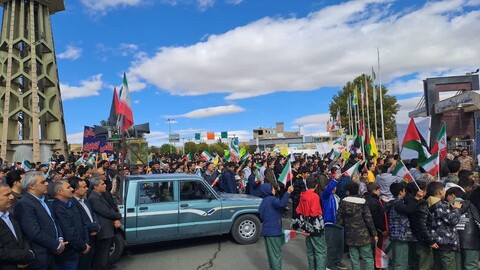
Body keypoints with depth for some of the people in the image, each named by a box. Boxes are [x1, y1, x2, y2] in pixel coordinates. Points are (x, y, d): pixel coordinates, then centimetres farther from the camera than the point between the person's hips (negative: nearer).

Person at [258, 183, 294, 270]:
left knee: (270, 253, 17)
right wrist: (288, 192, -41)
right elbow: (281, 204, -38)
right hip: (273, 231, -9)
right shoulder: (272, 199, -16)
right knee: (276, 254, 0)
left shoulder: (263, 202, 12)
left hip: (266, 230, 9)